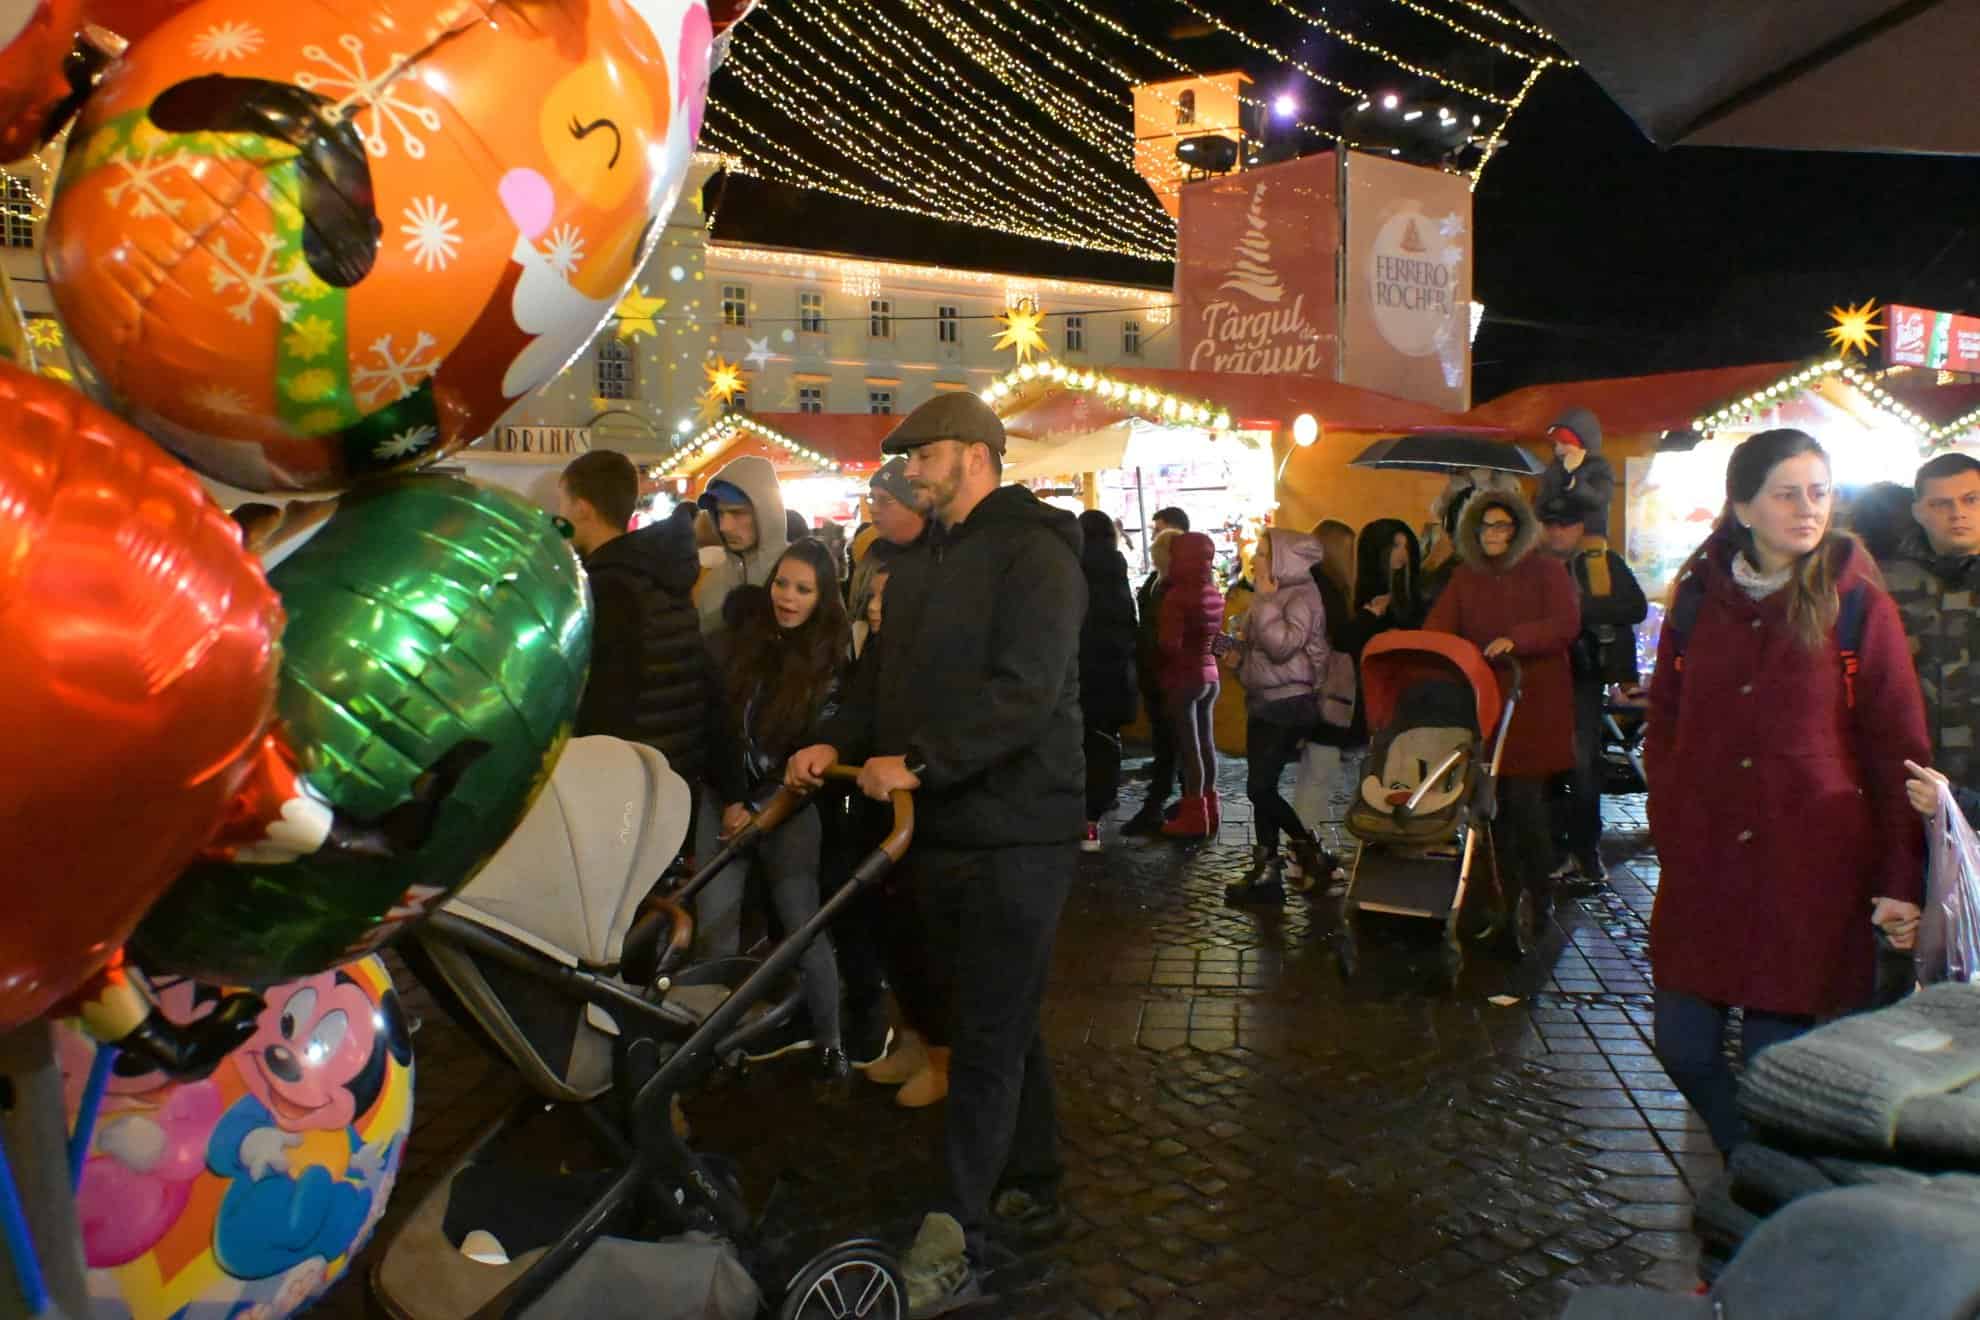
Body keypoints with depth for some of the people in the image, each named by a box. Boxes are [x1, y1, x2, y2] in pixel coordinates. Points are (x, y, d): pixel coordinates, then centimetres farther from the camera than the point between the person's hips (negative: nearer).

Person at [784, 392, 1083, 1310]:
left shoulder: (1034, 553, -13)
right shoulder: (918, 564, 16)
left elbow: (1024, 691, -24)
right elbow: (885, 675, 16)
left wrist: (918, 762, -26)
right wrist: (838, 742, -1)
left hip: (1015, 832, -8)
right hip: (940, 828, 9)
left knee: (988, 1037, -3)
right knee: (999, 1020, 18)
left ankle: (954, 1243, 7)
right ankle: (1031, 1192, 33)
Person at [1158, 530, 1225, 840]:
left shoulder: (1178, 594, -18)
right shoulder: (1214, 594, 6)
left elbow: (1170, 643, -21)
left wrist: (1158, 635, -2)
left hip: (1184, 677, -7)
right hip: (1209, 674, 7)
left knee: (1188, 747, -1)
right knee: (1205, 743, 13)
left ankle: (1194, 817, 4)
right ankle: (1210, 812, 21)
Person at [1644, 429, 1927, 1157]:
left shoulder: (1858, 603, -2)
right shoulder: (1700, 596, 6)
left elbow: (1897, 748, -2)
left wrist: (1899, 878, -6)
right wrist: (1669, 830, 2)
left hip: (1809, 866, -3)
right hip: (1704, 861, 3)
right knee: (1684, 1047, 7)